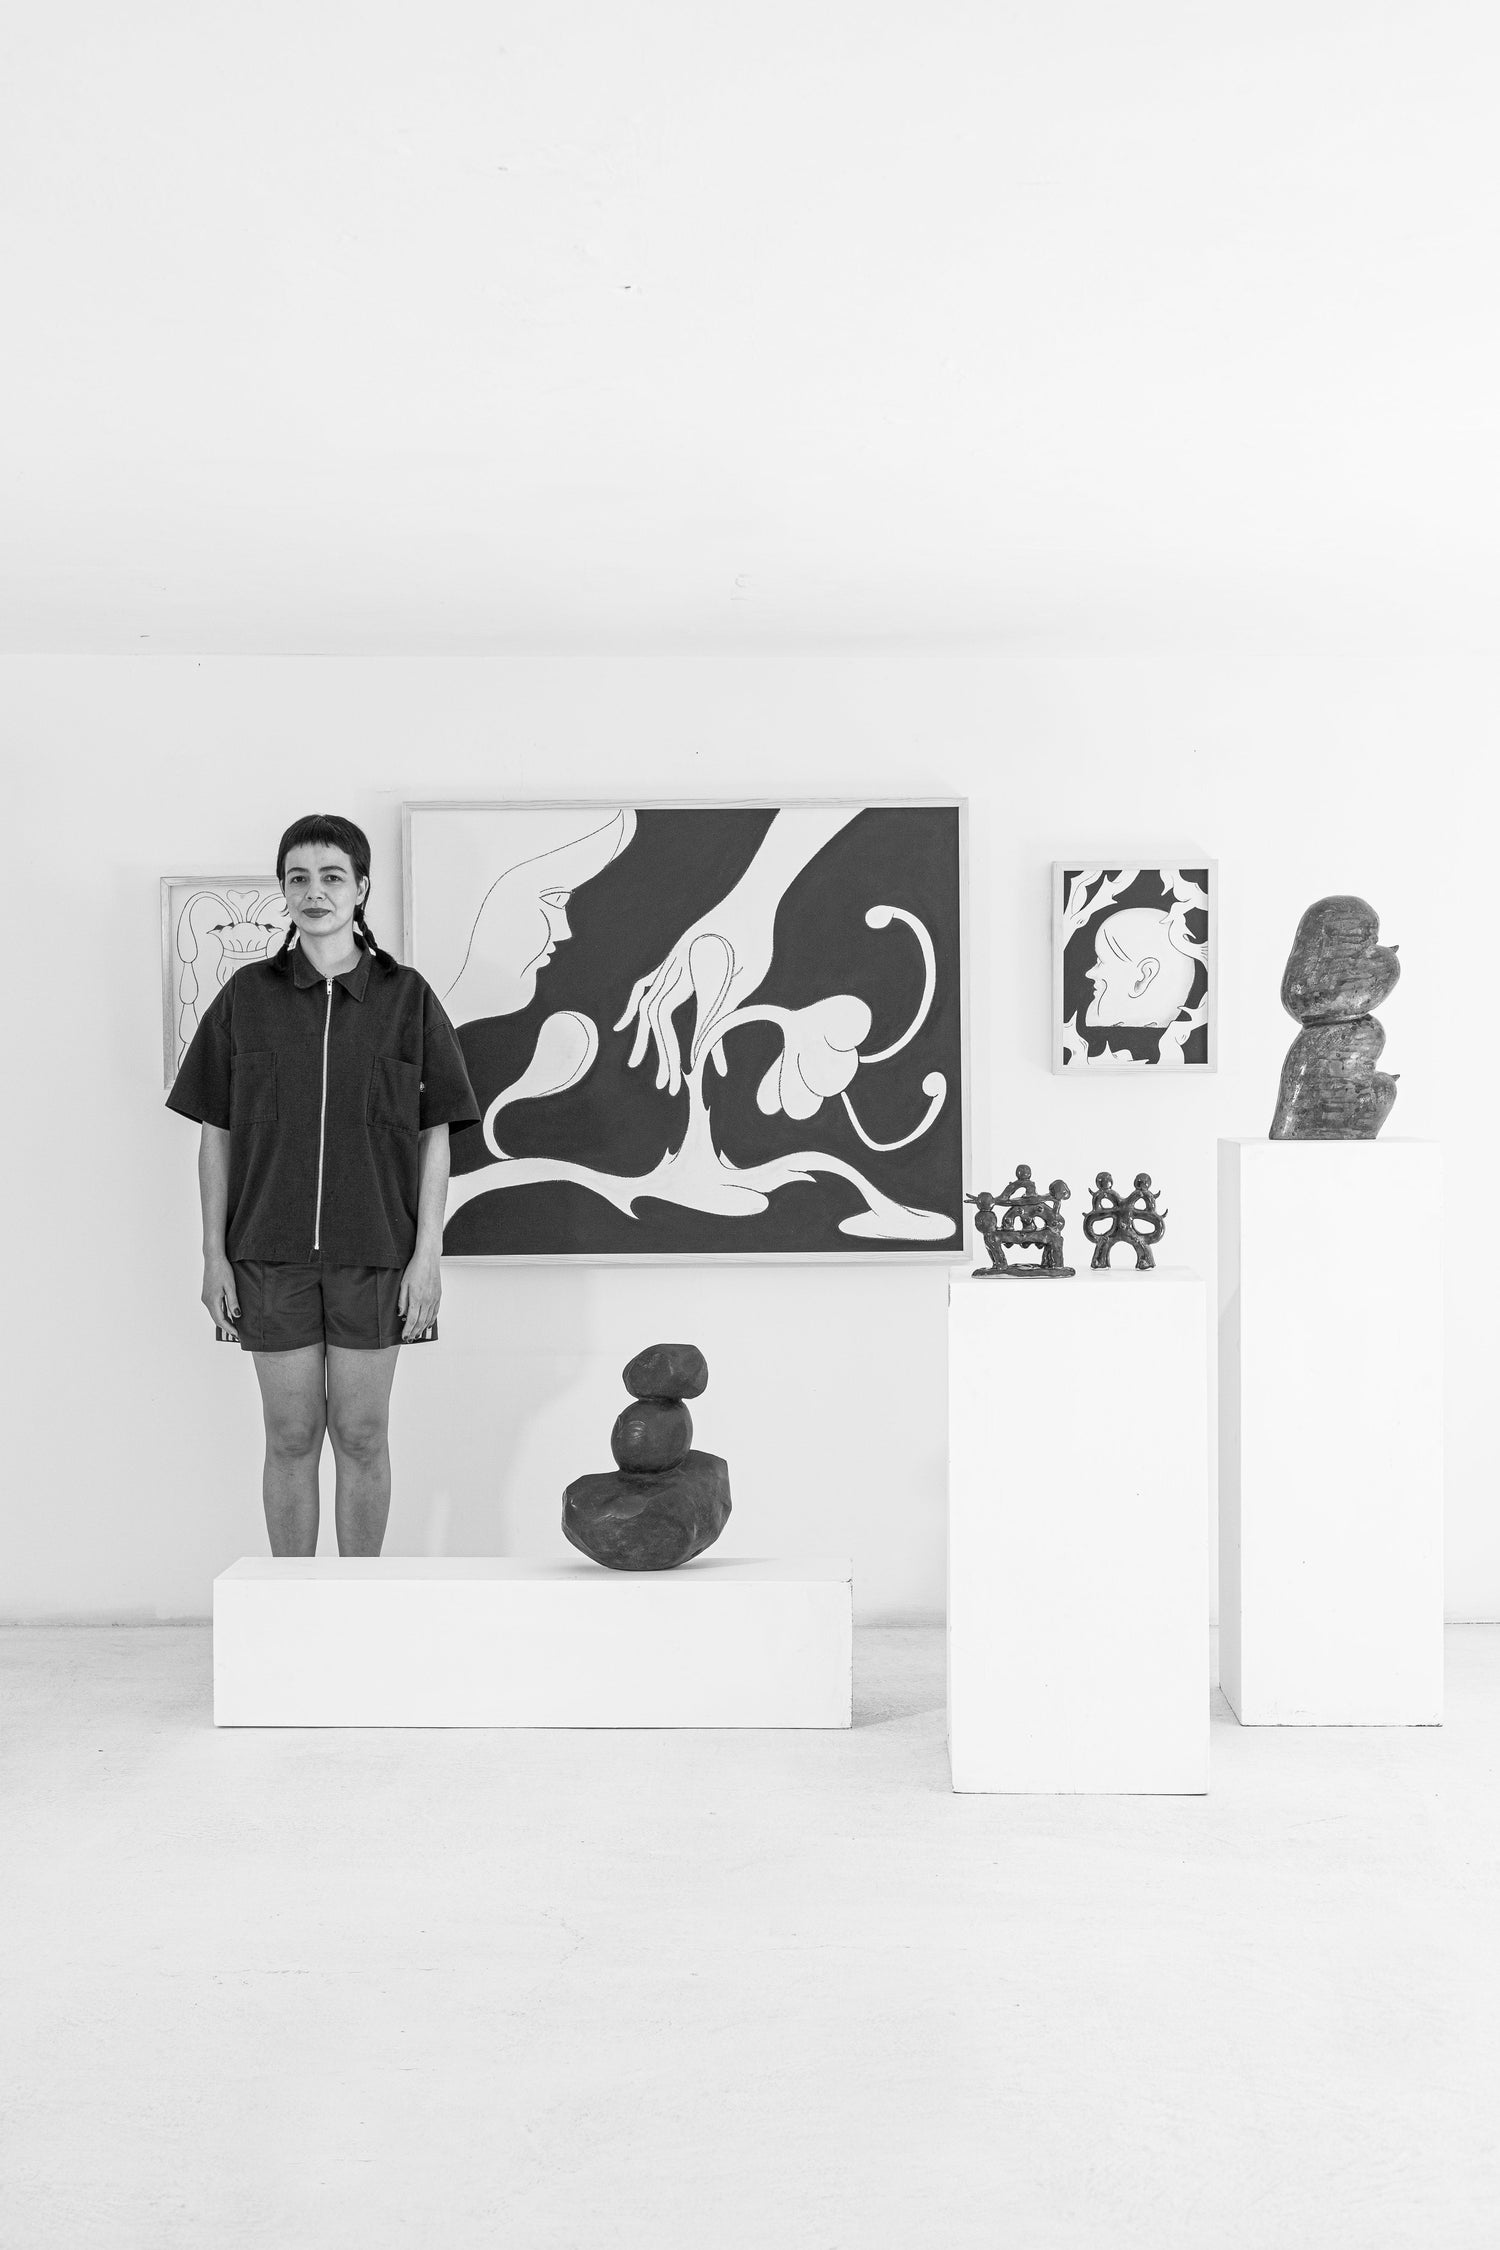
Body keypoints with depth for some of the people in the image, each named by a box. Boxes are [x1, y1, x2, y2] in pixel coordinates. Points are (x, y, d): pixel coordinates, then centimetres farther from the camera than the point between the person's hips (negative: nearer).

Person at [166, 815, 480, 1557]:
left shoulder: (406, 997, 0)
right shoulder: (247, 996, 3)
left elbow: (435, 1136, 1)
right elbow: (216, 1134, 6)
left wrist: (427, 1253, -5)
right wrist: (214, 1254, 1)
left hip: (374, 1253, -1)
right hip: (272, 1253, 1)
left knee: (361, 1435, 6)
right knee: (291, 1438, 7)